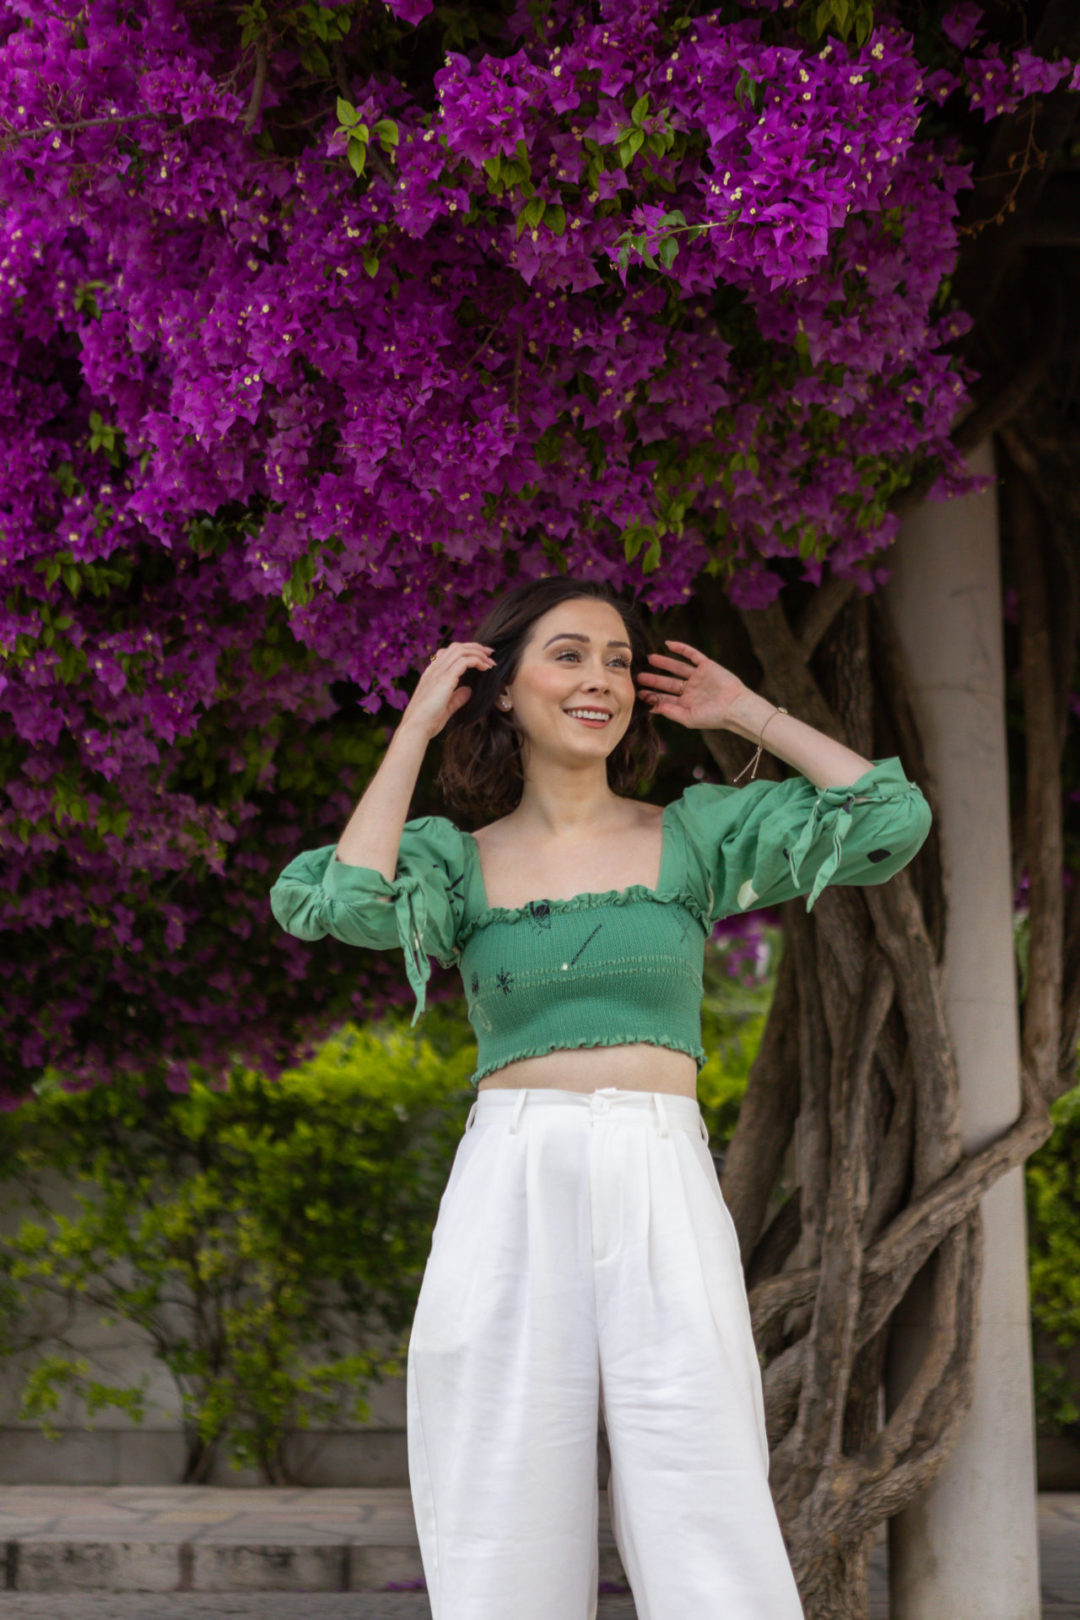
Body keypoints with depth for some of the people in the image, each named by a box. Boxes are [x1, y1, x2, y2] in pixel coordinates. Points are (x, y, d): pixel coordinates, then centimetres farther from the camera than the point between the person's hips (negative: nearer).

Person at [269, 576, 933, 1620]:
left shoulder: (697, 832, 11)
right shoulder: (457, 857, 10)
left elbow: (891, 819, 4)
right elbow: (349, 903, -12)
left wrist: (747, 714, 11)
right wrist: (414, 730, 0)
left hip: (664, 1191, 0)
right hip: (508, 1192, 1)